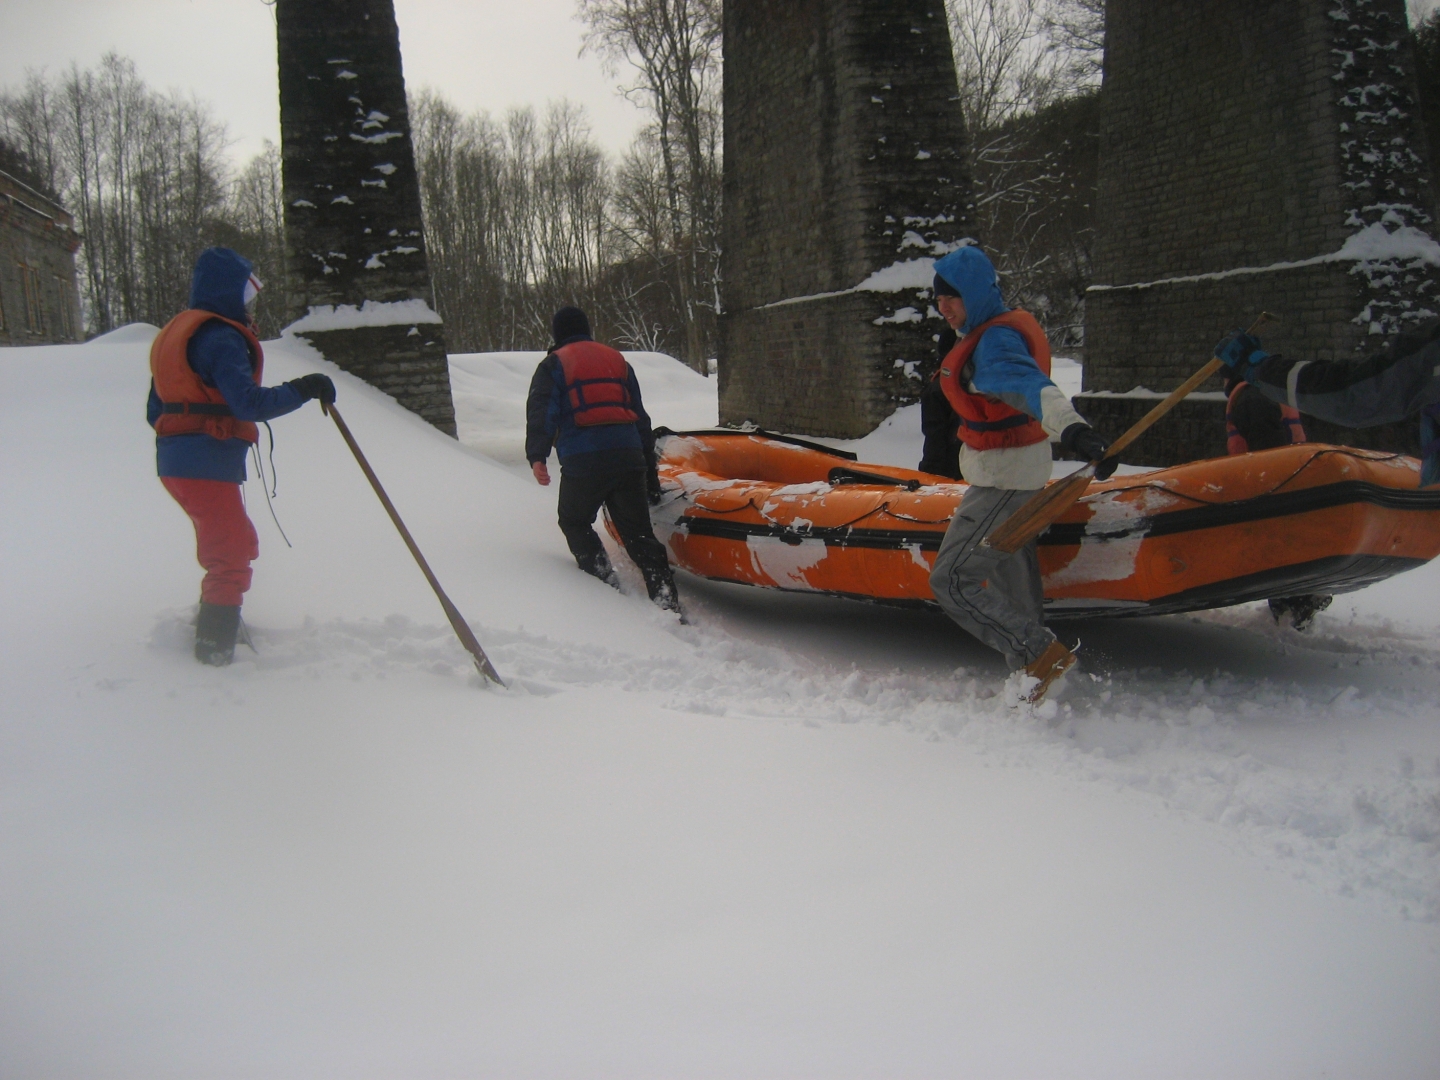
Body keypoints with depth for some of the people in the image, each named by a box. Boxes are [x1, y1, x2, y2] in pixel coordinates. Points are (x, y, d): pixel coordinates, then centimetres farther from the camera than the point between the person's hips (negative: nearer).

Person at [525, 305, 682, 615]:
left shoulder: (553, 365, 10)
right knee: (638, 532, 5)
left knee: (574, 522, 19)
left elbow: (541, 412, -7)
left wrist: (537, 456, -14)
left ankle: (604, 580, 5)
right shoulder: (618, 360, 24)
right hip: (629, 457, 4)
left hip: (583, 461, -4)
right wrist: (649, 465, 27)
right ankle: (666, 599, -6)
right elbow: (640, 416, 24)